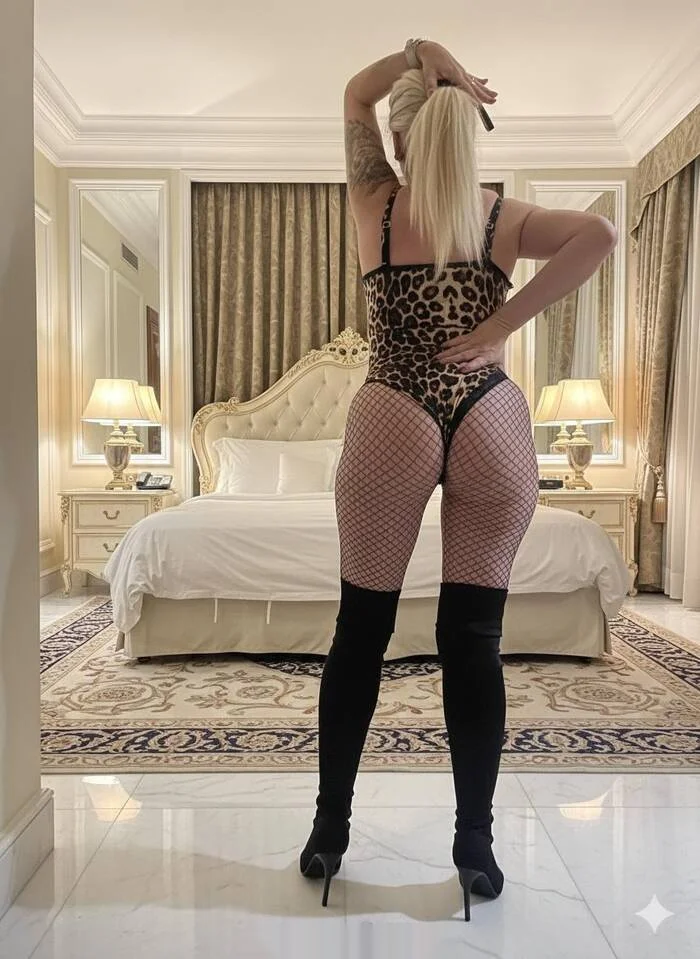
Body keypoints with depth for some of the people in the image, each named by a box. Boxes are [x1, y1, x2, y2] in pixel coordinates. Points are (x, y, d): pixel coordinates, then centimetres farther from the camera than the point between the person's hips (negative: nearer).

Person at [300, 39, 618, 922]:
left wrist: (419, 56, 13)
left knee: (360, 632, 8)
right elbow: (600, 234, -9)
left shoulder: (374, 204, 8)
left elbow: (356, 94, 25)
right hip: (491, 421, 1)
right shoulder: (504, 217, 8)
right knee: (474, 638, 6)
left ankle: (329, 831, 20)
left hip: (394, 421, -1)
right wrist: (502, 324, -9)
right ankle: (475, 845, 16)